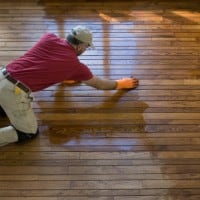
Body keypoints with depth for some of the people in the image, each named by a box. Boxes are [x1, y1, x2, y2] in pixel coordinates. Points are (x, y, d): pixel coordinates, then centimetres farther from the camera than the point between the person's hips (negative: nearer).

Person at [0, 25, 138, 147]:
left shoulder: (49, 38, 10)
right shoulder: (75, 65, 1)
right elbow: (98, 84, 19)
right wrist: (121, 84, 35)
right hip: (14, 91, -6)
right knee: (29, 133, 11)